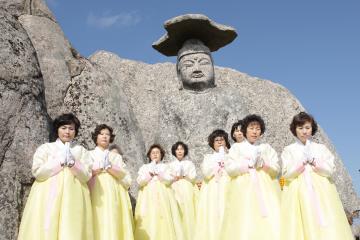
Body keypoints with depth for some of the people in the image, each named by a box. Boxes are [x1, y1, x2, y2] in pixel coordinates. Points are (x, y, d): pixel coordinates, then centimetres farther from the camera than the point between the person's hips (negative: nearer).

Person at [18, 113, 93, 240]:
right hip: (47, 197, -1)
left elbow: (86, 176, 3)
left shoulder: (81, 151, 12)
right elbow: (38, 172, -3)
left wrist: (72, 162, -11)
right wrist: (60, 161, -7)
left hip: (73, 198, 1)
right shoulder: (45, 148, 9)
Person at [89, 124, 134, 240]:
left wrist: (110, 168, -5)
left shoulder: (116, 156, 19)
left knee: (114, 224, -7)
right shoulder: (89, 155, 15)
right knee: (98, 226, -11)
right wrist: (95, 171, -8)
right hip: (96, 194, -1)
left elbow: (127, 178, 7)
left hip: (114, 194, 1)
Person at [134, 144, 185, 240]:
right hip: (148, 196, 0)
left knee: (163, 220, -11)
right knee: (148, 220, -10)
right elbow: (140, 182, 2)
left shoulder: (165, 166, 15)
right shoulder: (144, 167, 15)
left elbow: (168, 180, -1)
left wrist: (157, 172, -7)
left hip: (162, 195, 0)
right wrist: (150, 174, -6)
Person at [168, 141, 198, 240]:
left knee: (188, 212, -9)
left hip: (188, 190, 0)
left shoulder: (189, 163, 12)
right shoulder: (171, 164, 14)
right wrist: (173, 178, -12)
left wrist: (183, 176, -10)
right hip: (176, 190, 1)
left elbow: (193, 177, 3)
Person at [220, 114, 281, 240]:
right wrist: (248, 164, -9)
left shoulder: (267, 147, 17)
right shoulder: (237, 147, 12)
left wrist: (263, 164, -9)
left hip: (265, 190, 2)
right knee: (243, 223, -11)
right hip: (243, 190, -1)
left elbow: (276, 169, 9)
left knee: (268, 224, -10)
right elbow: (229, 168, 0)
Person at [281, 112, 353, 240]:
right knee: (301, 226, -8)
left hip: (321, 191, 1)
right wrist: (302, 163, -11)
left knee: (326, 227, -6)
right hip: (298, 192, -1)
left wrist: (314, 162, -9)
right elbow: (286, 173, -1)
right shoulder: (289, 150, 8)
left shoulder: (321, 148, 11)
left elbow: (330, 169, 4)